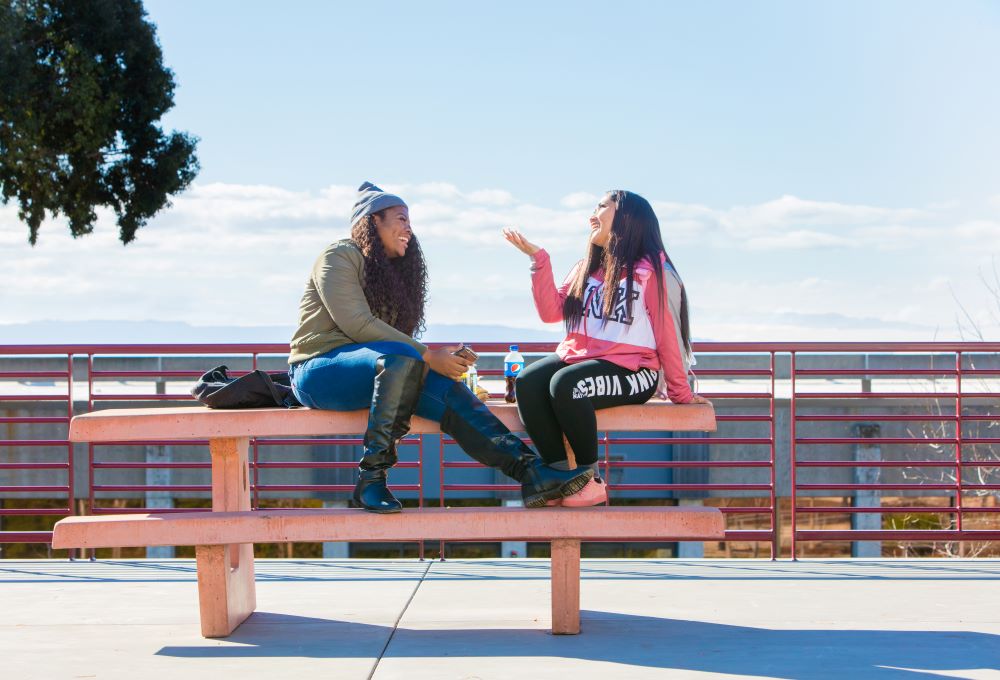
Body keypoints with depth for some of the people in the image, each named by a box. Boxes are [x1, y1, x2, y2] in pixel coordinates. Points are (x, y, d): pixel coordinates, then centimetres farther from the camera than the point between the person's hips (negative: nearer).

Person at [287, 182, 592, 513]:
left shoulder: (392, 271, 22)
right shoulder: (340, 256, -3)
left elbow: (396, 336, 10)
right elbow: (356, 324, -17)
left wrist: (437, 359, -10)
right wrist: (426, 355, -18)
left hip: (376, 368, 7)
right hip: (320, 369, -7)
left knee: (448, 390, -19)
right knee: (401, 358, -36)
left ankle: (532, 471, -29)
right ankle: (370, 481, -35)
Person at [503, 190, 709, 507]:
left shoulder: (653, 270, -1)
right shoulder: (587, 268, 20)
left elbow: (667, 331, -1)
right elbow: (551, 311, 10)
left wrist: (680, 392, 0)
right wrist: (538, 259, 5)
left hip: (631, 369, -6)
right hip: (579, 357, 6)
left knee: (565, 384, -34)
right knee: (527, 382, -23)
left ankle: (592, 480, -21)